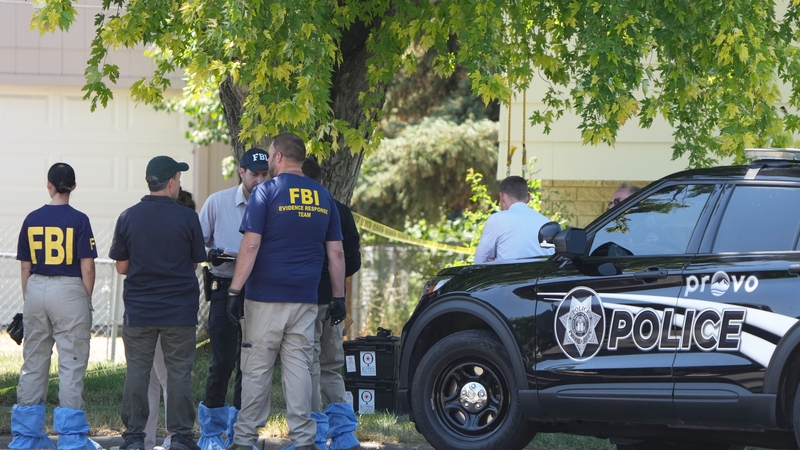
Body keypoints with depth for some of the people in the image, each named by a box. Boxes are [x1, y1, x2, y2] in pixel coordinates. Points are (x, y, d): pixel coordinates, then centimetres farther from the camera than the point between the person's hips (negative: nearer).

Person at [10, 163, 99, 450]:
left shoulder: (32, 219, 3)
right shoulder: (78, 220, -8)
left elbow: (25, 267, 8)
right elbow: (87, 267, -10)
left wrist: (28, 302, 16)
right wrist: (86, 301, 2)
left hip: (36, 289, 4)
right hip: (69, 291, -4)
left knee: (33, 362, 10)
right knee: (71, 362, -1)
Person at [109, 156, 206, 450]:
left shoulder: (128, 217, -2)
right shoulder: (187, 218, -6)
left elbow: (121, 266, 2)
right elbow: (195, 263, 4)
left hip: (138, 310, 1)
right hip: (179, 310, -1)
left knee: (137, 371, 6)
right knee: (179, 372, 4)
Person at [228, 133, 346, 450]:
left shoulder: (266, 192, -6)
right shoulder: (323, 197, 9)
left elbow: (250, 245, -12)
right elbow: (336, 252, 9)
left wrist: (235, 290, -10)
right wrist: (339, 297, 14)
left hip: (265, 297, -4)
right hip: (305, 298, 4)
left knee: (256, 369, 1)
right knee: (299, 368, 5)